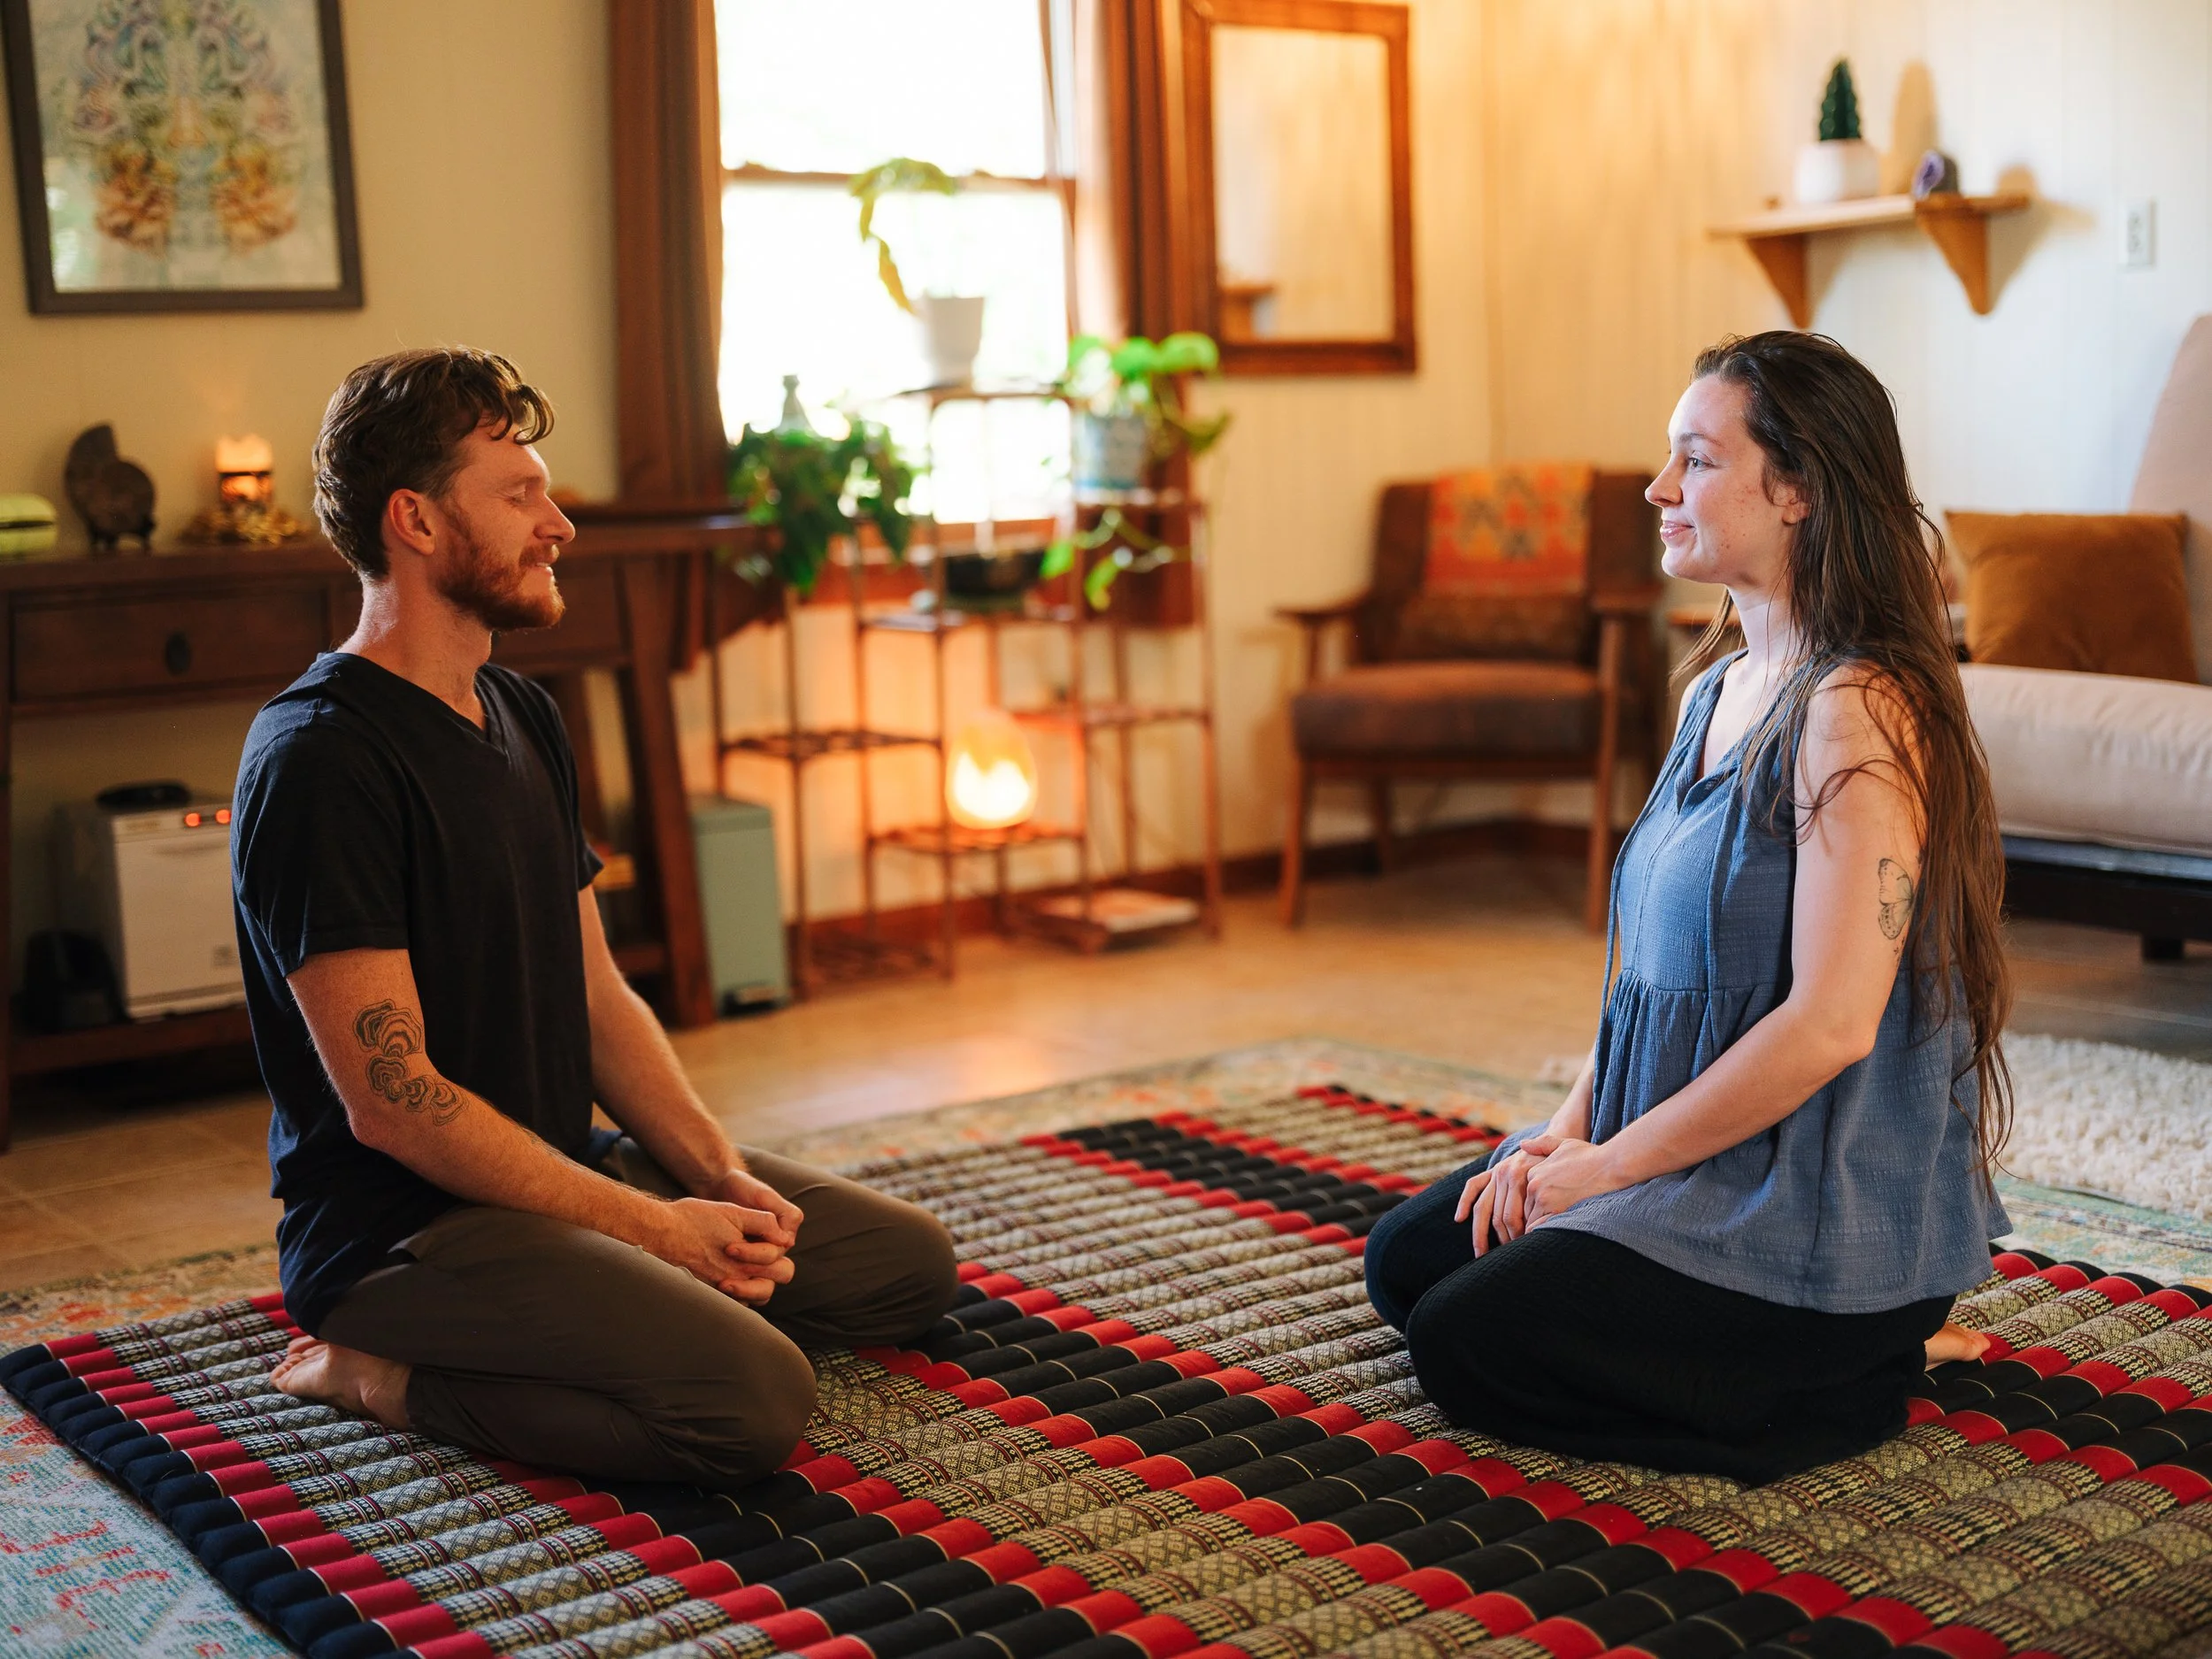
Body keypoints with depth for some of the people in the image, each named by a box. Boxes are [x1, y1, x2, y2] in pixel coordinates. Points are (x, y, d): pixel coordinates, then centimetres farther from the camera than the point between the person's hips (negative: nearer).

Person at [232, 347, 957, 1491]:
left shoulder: (523, 719, 11)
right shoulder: (317, 760, -19)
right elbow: (390, 1100, -22)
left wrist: (719, 1171, -2)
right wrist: (654, 1230, -18)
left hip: (564, 1171, 9)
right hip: (398, 1222, -9)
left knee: (912, 1265, 10)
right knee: (757, 1399, -28)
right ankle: (379, 1371, -9)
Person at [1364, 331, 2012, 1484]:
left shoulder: (1859, 713, -22)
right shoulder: (1716, 695, 9)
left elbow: (1831, 1021, -26)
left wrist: (1611, 1163, -17)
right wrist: (1572, 1128, 0)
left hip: (1826, 1217, -10)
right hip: (1706, 1167, 10)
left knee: (1465, 1346, -12)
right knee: (1408, 1261, 12)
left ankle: (1868, 1373, 0)